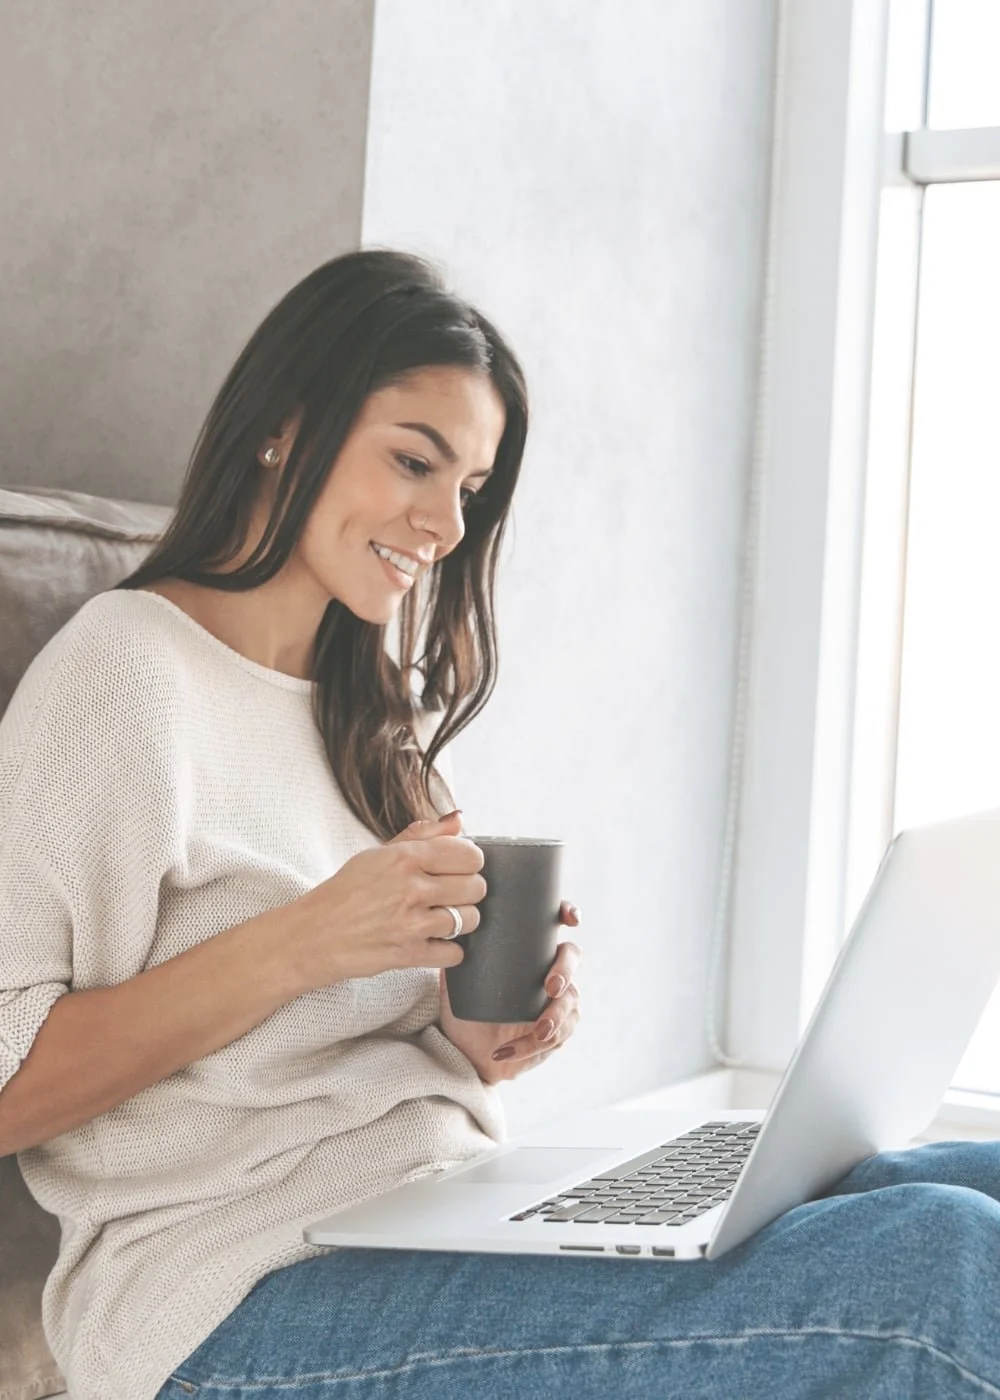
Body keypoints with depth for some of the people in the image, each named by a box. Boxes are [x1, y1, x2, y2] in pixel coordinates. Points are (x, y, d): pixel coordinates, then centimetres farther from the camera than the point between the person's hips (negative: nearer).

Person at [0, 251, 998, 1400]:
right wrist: (294, 946, -19)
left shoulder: (369, 712, 20)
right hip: (245, 1301, -8)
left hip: (454, 1211, 8)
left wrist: (481, 1035, 2)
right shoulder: (124, 671, -5)